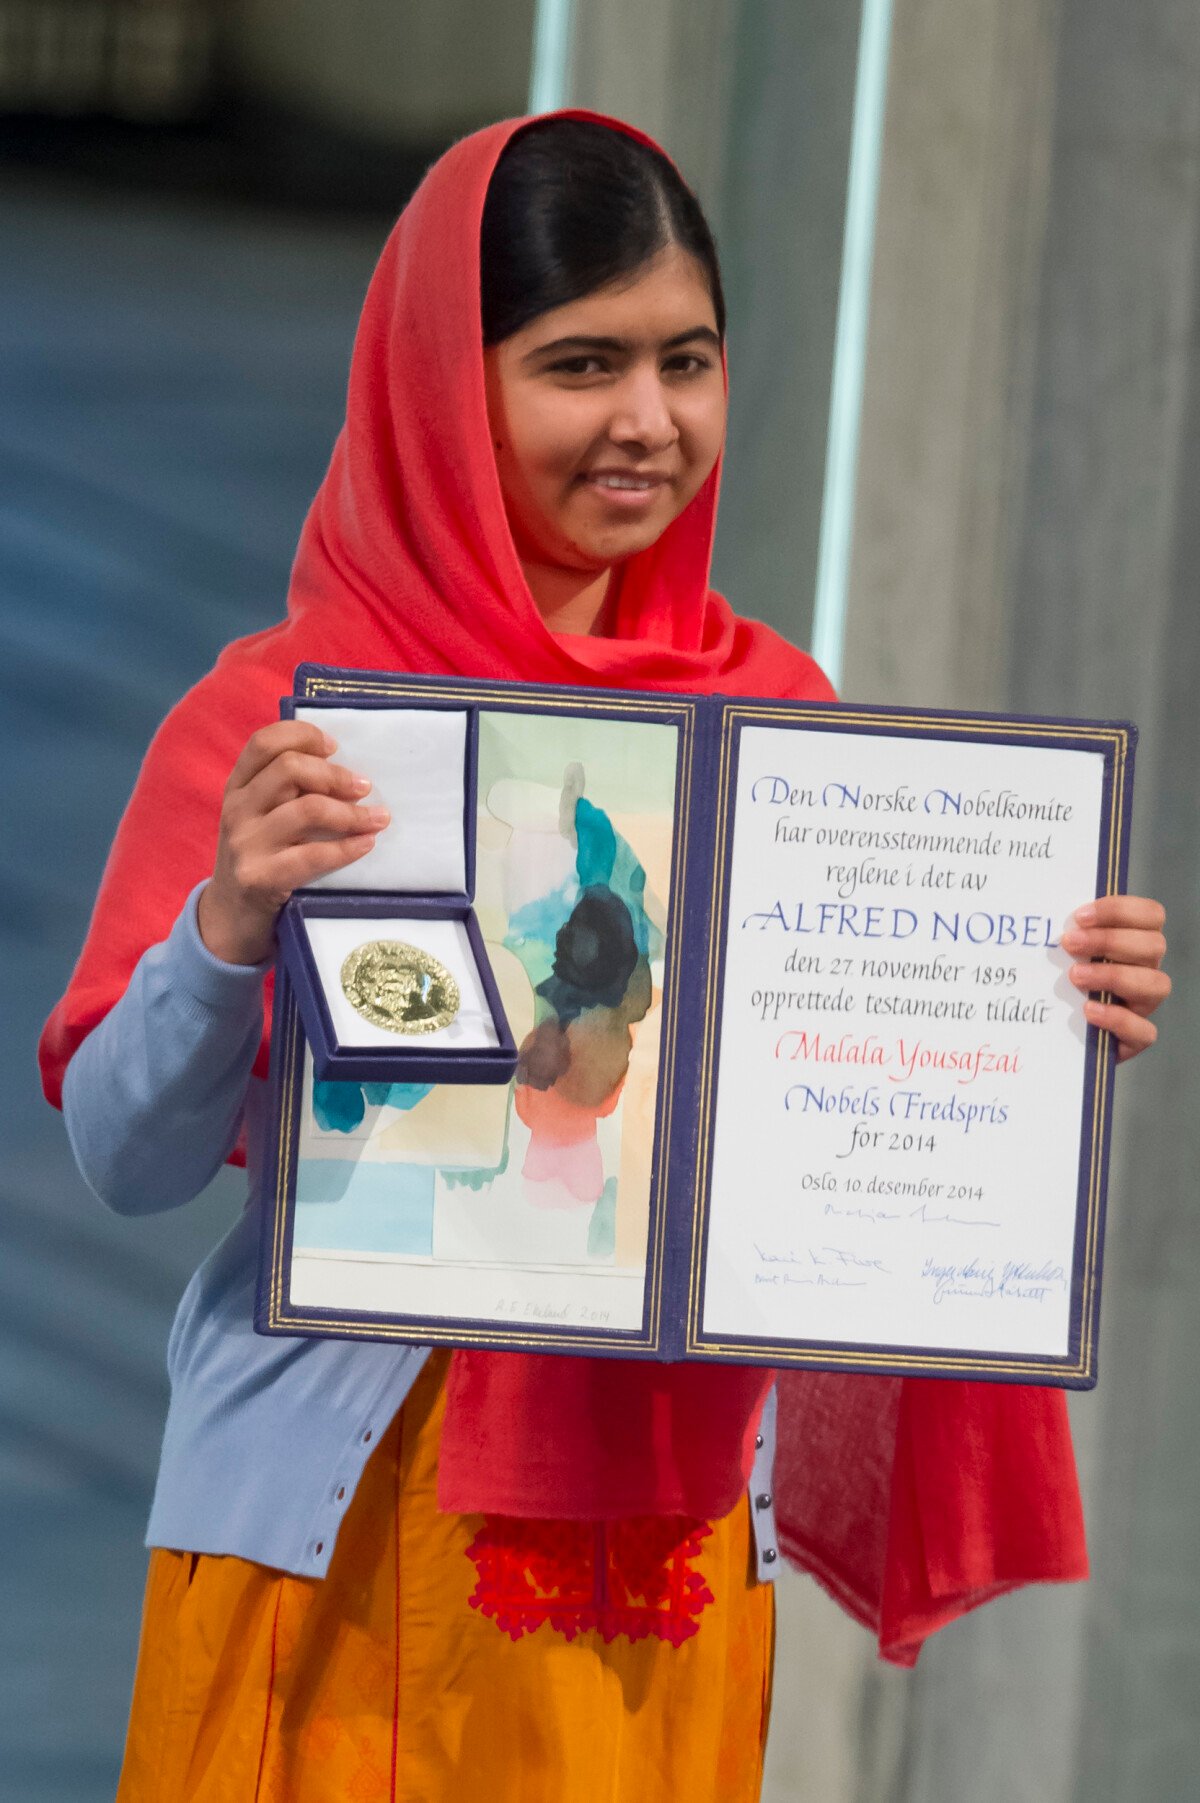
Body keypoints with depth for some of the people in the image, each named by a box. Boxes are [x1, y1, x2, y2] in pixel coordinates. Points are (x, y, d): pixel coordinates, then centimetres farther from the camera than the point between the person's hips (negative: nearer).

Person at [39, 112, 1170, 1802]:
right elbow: (123, 1157, -9)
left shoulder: (773, 705, 6)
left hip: (669, 1520, 3)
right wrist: (233, 927, -26)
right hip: (343, 1522, -3)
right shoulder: (281, 720, -5)